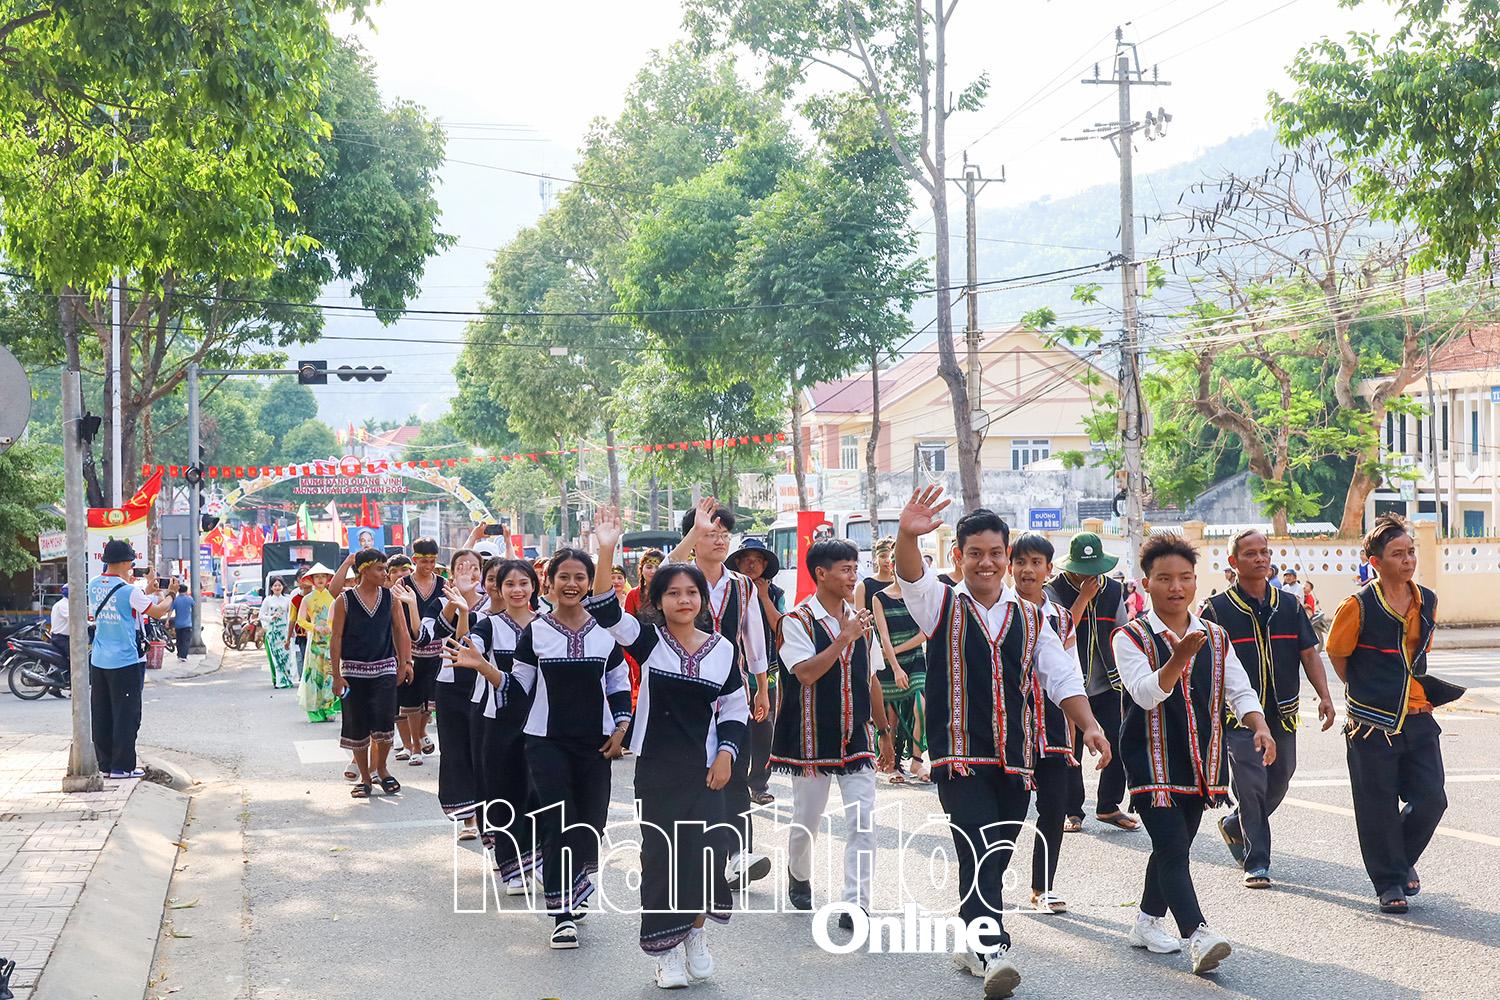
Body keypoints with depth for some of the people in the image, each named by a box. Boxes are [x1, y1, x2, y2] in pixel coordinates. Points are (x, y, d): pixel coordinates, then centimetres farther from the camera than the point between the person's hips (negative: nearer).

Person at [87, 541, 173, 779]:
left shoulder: (94, 587, 4)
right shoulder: (129, 591, -16)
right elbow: (158, 612, -5)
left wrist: (147, 590, 20)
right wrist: (167, 599, 15)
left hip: (98, 661, 7)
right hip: (126, 661, -7)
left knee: (102, 715, 11)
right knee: (126, 715, 0)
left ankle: (105, 764, 16)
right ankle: (122, 766, 1)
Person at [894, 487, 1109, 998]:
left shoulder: (1029, 617, 12)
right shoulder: (942, 605, 2)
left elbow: (1062, 677, 7)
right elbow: (912, 576, -19)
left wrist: (1089, 725, -11)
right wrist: (908, 535, -40)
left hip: (1014, 759, 4)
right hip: (960, 757, -4)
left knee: (995, 859, 11)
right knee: (979, 852, -18)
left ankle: (975, 944, 27)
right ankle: (993, 954, -25)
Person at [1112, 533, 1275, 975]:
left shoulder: (1216, 637, 8)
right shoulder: (1131, 637, -8)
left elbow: (1239, 690, 6)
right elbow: (1147, 693, -21)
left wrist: (1259, 726, -14)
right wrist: (1181, 656, -36)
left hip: (1200, 758, 6)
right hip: (1152, 758, -6)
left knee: (1175, 846, 14)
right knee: (1172, 846, -15)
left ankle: (1148, 922, 30)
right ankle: (1198, 936, -23)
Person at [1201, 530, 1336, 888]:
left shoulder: (1289, 604, 9)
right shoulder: (1217, 610, -4)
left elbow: (1309, 653, 10)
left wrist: (1324, 696, -2)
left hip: (1282, 714, 5)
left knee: (1278, 784, 12)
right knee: (1251, 785, -11)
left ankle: (1234, 824, 37)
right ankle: (1256, 862, -2)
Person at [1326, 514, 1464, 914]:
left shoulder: (1427, 602, 5)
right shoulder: (1359, 606, -11)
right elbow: (1337, 655, 1)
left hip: (1418, 717, 5)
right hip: (1372, 723, -4)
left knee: (1431, 799, 1)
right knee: (1379, 809, 2)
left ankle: (1403, 859, 28)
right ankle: (1389, 883, 17)